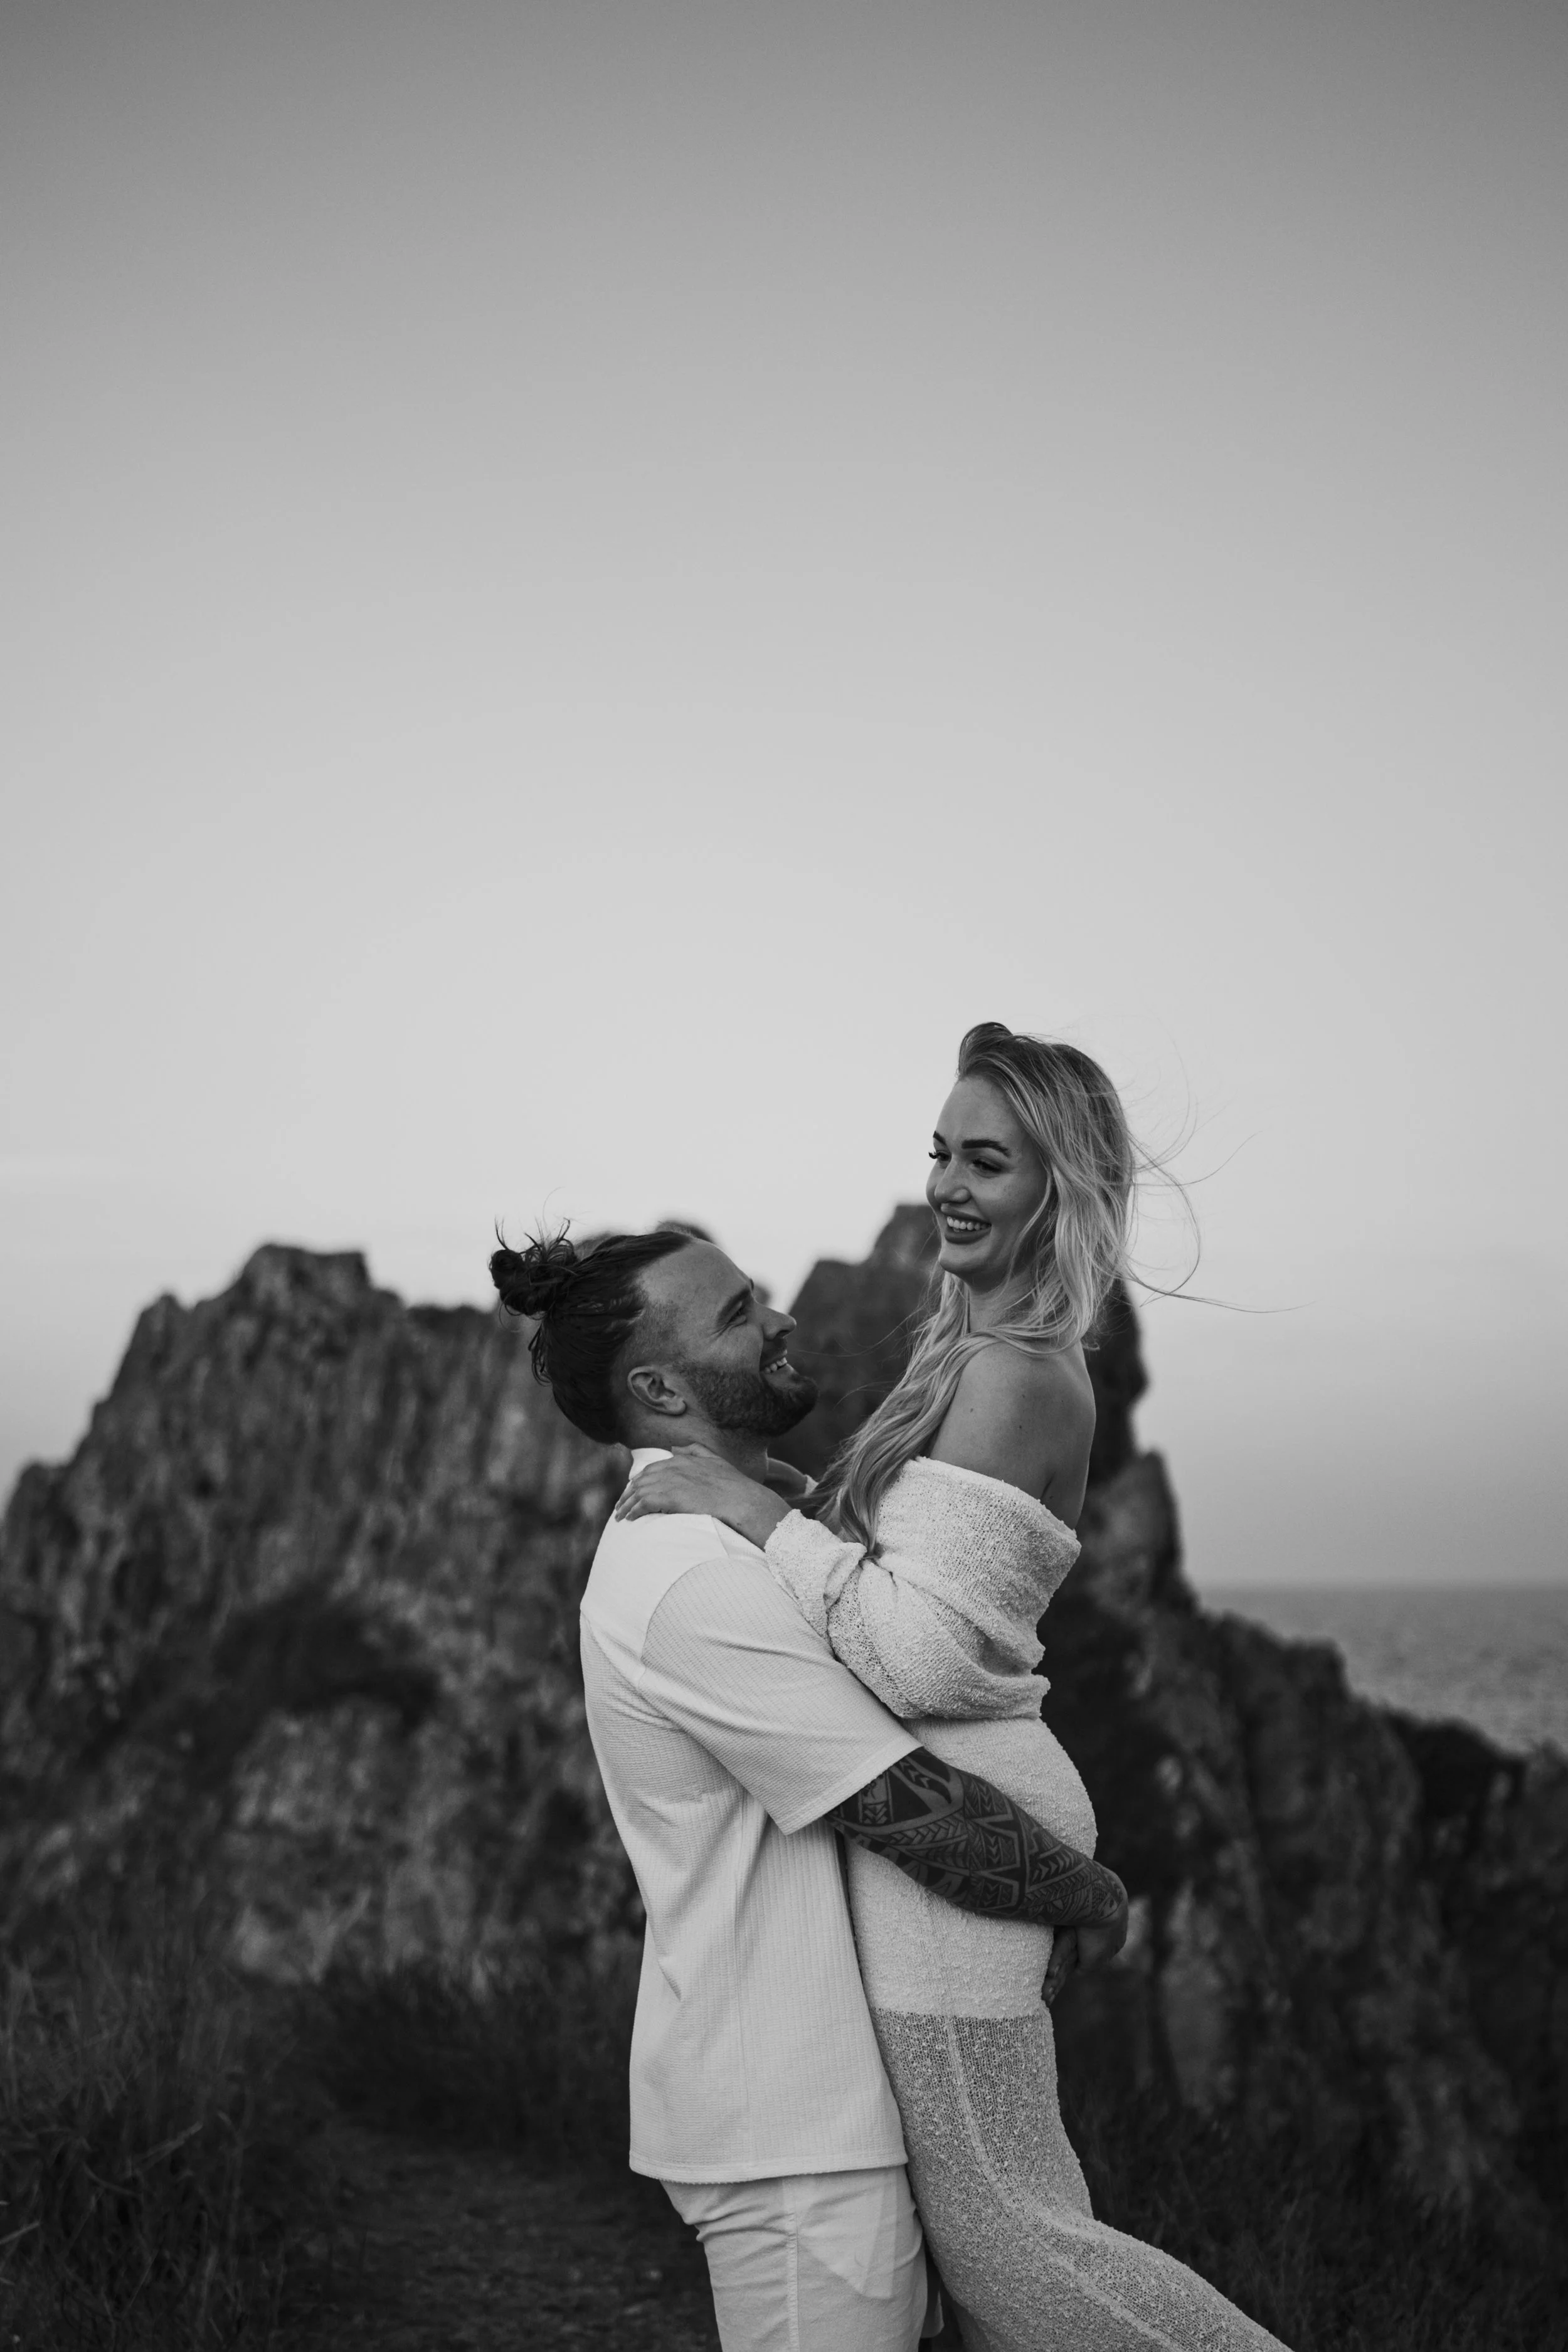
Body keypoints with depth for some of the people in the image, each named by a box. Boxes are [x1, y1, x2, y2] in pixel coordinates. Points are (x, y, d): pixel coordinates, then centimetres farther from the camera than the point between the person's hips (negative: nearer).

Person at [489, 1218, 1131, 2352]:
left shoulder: (686, 1544, 13)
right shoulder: (698, 1581, -22)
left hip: (812, 2089, 10)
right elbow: (927, 1819, -20)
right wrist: (1096, 1894, -6)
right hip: (792, 2123, -10)